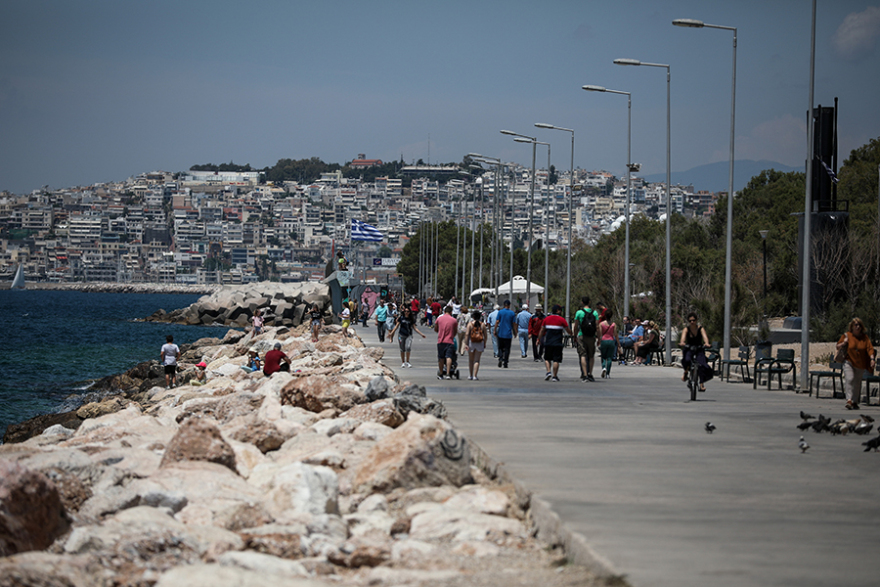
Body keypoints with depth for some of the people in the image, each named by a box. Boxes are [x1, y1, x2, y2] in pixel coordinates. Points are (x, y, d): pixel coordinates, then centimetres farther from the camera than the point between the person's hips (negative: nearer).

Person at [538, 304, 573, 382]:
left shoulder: (546, 319, 4)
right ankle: (554, 376, 0)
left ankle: (548, 372, -5)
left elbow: (542, 330, 8)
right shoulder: (562, 320, -4)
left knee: (547, 359, 15)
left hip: (548, 343, 2)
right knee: (556, 360, 1)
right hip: (558, 343, -2)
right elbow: (568, 331, -1)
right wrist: (572, 334, 20)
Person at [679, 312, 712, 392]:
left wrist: (706, 343, -48)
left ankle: (702, 384, -15)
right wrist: (682, 342, -50)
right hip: (689, 349, 0)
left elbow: (704, 336, -25)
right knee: (686, 360, -33)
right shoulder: (686, 330, -6)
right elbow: (683, 336, -26)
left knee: (701, 365, -24)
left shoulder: (700, 329, -6)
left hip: (699, 349, 0)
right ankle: (686, 372, -2)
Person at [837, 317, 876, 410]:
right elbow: (838, 347, 9)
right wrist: (844, 343, -11)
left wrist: (872, 359, -17)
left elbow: (870, 348, -3)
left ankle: (855, 402, 20)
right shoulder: (847, 335, 2)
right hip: (849, 362, -2)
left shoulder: (865, 337, 4)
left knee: (857, 382, 7)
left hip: (860, 364, 2)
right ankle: (849, 400, -26)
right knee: (849, 379, -18)